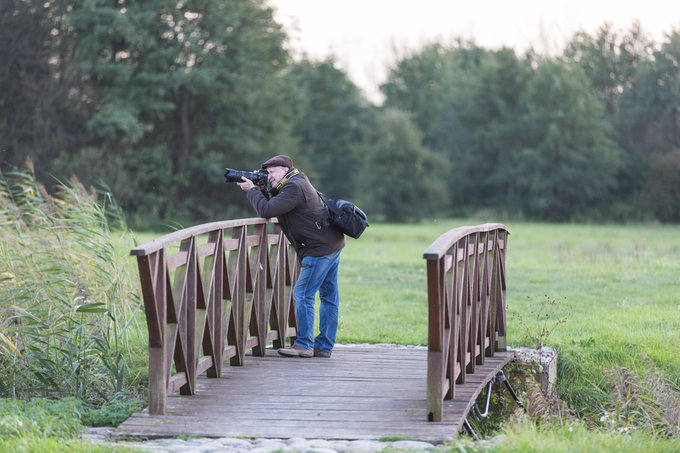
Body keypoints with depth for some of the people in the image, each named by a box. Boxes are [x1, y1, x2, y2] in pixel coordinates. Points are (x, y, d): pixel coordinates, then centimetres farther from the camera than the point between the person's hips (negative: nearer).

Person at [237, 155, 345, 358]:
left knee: (303, 294, -8)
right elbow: (271, 208, 22)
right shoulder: (295, 184, 19)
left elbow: (267, 210, -20)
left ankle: (304, 345, -7)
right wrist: (260, 189, 9)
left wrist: (252, 190, -6)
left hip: (320, 248, -11)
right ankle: (324, 347, 14)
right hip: (333, 245, 11)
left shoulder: (294, 186, -15)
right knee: (329, 296, 10)